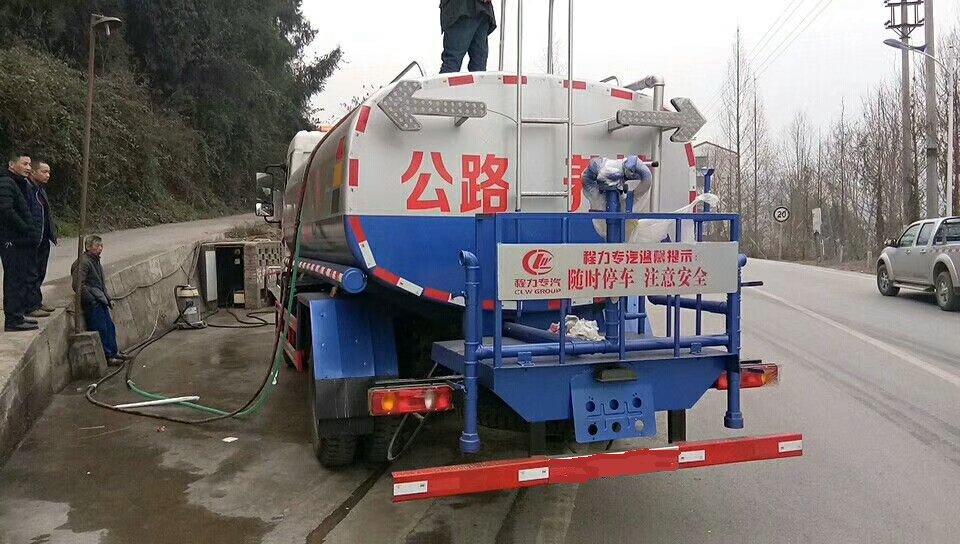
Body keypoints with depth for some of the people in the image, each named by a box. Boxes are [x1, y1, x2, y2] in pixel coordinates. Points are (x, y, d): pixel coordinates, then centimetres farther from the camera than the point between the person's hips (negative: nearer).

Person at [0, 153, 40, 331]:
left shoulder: (19, 183, 20)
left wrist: (32, 232, 11)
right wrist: (28, 230, -18)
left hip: (21, 241, 10)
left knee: (21, 278, 15)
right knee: (15, 279, -7)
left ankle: (19, 315, 23)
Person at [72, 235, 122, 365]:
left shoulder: (96, 262, 18)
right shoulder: (84, 262, -12)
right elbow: (78, 284, -20)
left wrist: (108, 299, 22)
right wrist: (90, 298, -19)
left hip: (101, 301, 9)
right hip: (92, 302, -9)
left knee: (110, 326, 12)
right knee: (101, 329, -6)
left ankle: (113, 352, 21)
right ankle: (107, 356, -1)